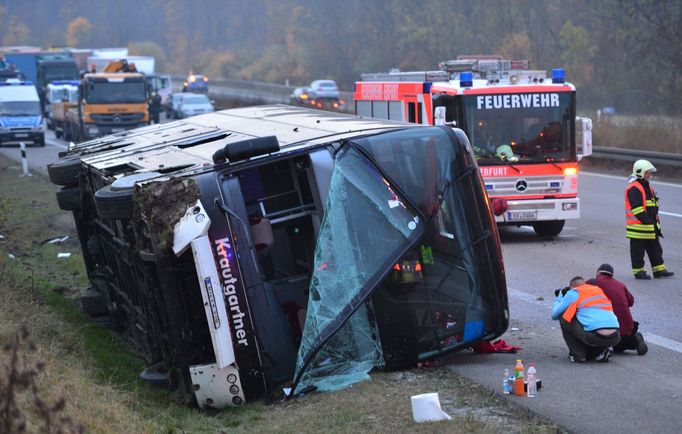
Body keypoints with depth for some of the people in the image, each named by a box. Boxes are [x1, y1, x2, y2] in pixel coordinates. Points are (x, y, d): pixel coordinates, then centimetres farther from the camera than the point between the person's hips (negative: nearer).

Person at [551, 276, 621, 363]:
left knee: (563, 318, 13)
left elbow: (554, 315, 15)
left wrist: (560, 297, 33)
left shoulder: (573, 293, 9)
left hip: (595, 336, -6)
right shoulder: (599, 289, 26)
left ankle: (578, 354, 11)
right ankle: (602, 350, 12)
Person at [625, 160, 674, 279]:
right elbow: (637, 209, -22)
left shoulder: (647, 186, 17)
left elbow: (653, 207, 23)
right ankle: (638, 271, 9)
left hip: (650, 226, 10)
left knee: (655, 248, 12)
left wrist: (656, 222, 18)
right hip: (638, 227, -10)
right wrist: (647, 222, -21)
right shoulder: (634, 188, -16)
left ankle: (659, 270, 18)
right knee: (638, 250, 1)